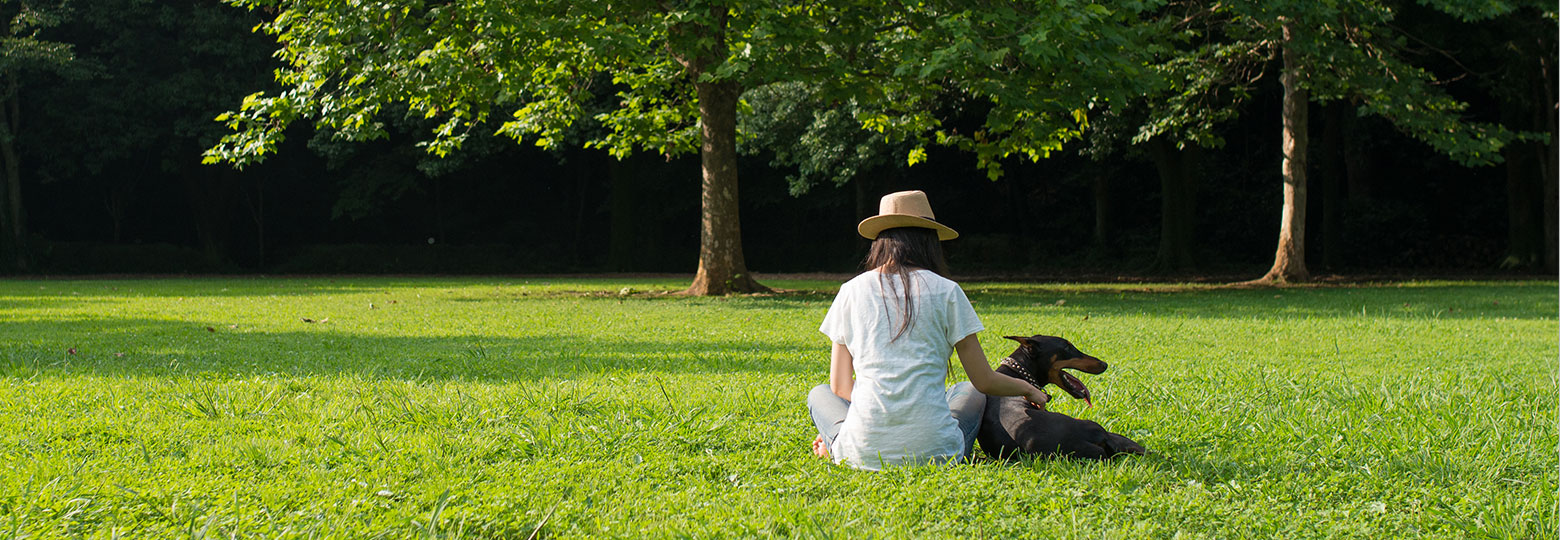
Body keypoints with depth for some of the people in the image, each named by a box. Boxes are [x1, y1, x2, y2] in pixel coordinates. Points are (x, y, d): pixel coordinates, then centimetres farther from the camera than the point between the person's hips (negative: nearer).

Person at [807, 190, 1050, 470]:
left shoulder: (851, 291, 7)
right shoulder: (946, 291, 2)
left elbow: (840, 387, 10)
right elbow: (985, 381, 7)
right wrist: (1028, 389, 27)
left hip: (864, 453, 1)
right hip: (932, 451, -1)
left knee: (820, 394, 32)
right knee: (972, 393, 31)